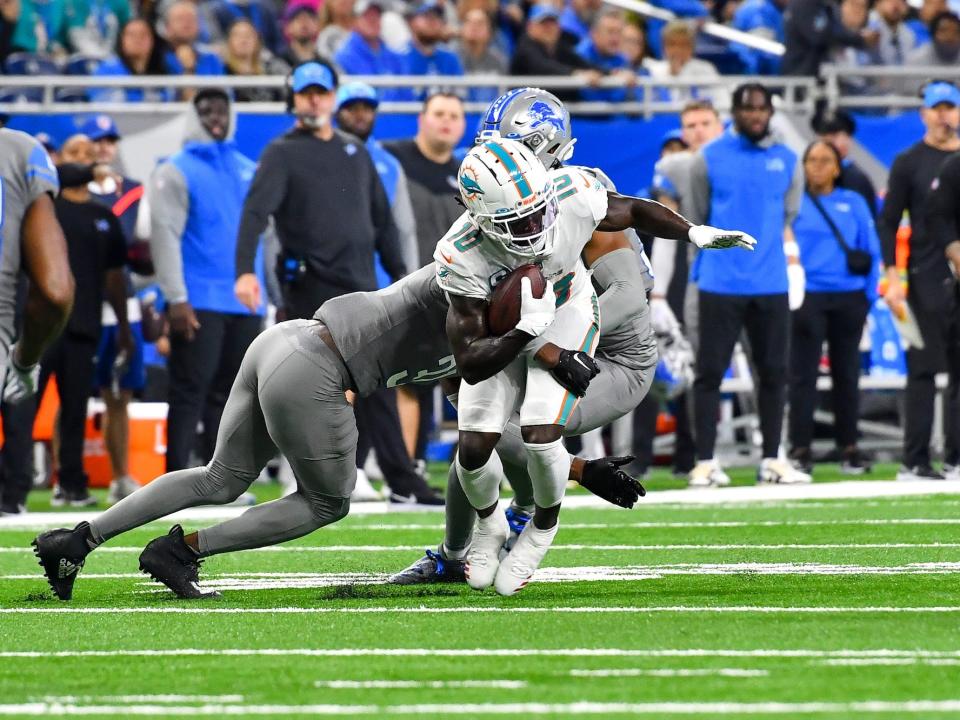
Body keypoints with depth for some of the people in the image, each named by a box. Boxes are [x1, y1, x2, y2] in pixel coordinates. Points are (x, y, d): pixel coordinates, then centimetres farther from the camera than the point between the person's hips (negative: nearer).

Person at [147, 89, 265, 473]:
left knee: (229, 394, 7)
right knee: (190, 391, -7)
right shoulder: (176, 171, -1)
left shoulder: (249, 171, 16)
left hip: (246, 305, 5)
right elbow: (165, 236, -8)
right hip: (198, 303, -5)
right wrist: (177, 298, -16)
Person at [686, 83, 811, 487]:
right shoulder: (709, 159, 1)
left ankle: (771, 461, 12)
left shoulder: (787, 162, 10)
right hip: (720, 284, -3)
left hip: (772, 286, 3)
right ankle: (705, 462, -3)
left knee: (774, 373, 5)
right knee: (710, 372, -5)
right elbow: (698, 221, 8)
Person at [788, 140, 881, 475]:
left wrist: (868, 296, 2)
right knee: (803, 374, -4)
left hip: (849, 299, 2)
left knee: (847, 373, 7)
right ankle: (800, 449, -2)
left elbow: (872, 252, 9)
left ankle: (849, 446, 14)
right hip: (807, 296, -2)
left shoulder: (854, 203, 10)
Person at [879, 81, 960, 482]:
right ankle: (915, 461, -4)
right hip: (926, 281, -4)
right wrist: (892, 278, -9)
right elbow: (888, 223, 0)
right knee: (923, 371, -5)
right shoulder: (909, 163, 2)